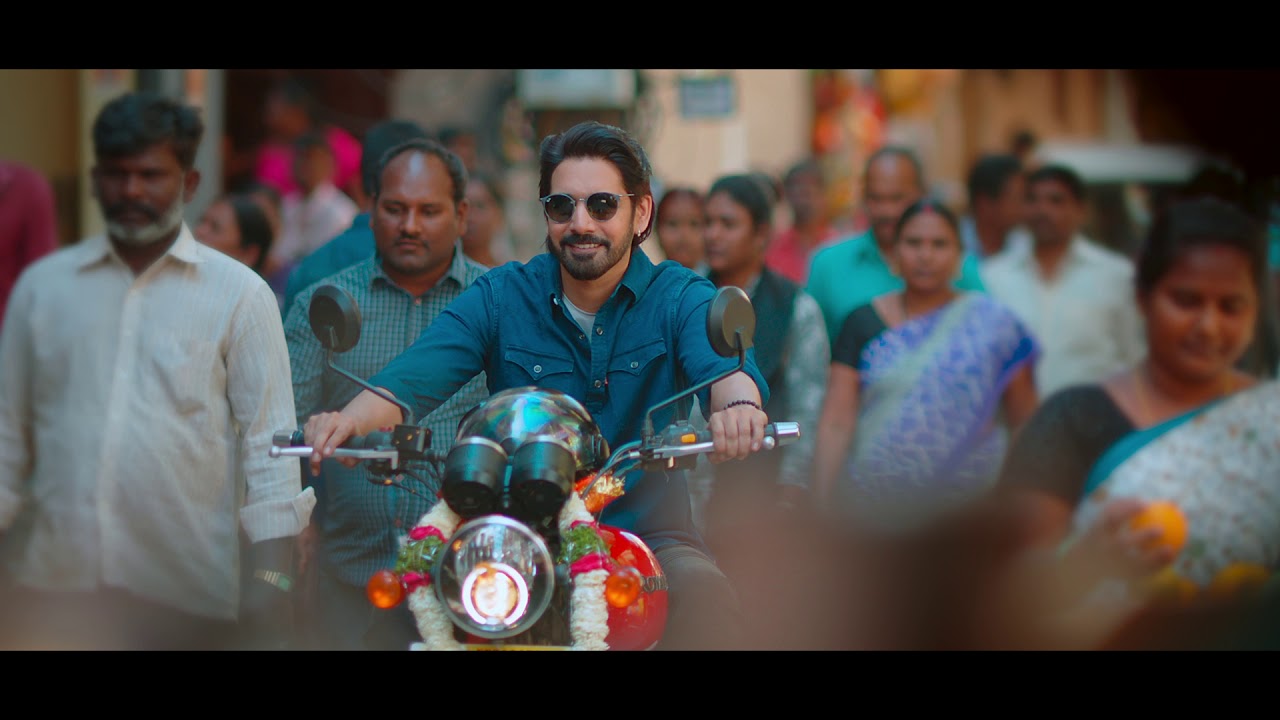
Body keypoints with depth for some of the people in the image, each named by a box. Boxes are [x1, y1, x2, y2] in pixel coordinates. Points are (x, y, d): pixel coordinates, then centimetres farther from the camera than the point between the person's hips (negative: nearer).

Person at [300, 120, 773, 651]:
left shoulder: (679, 298, 1)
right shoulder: (500, 297, 5)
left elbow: (723, 361, -22)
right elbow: (414, 376, -11)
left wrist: (737, 402, -48)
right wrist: (353, 418, -35)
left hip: (645, 528, -1)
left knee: (704, 595, -32)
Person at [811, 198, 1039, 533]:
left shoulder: (992, 323, 4)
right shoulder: (864, 323, 7)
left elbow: (1024, 423, 7)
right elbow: (835, 423, 2)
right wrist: (821, 506, -4)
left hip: (967, 510, -1)